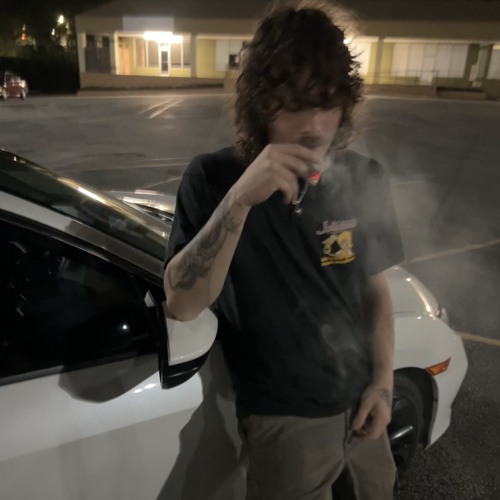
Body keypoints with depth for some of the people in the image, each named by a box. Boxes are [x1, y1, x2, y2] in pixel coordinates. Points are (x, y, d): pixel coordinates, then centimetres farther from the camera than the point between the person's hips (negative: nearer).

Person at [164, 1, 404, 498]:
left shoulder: (364, 180, -8)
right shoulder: (214, 179, -18)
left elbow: (375, 288, 3)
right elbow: (182, 304, -27)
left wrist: (383, 380, -2)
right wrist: (239, 198, -38)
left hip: (359, 398, 5)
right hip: (283, 417, -4)